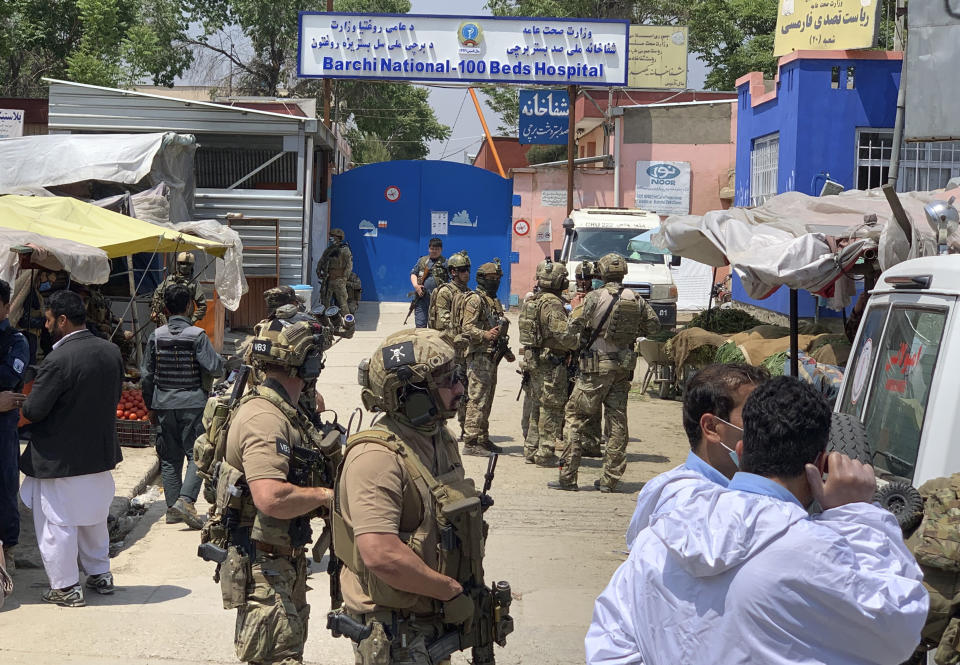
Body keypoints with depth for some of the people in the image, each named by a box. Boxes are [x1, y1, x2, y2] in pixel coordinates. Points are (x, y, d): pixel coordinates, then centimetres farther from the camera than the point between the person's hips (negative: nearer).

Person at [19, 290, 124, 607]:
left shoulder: (58, 360, -24)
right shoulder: (112, 352, -1)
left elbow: (33, 410, -22)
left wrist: (21, 403, -1)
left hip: (61, 459, -7)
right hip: (101, 452, 7)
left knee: (57, 523, 6)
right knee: (94, 518, 23)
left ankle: (65, 587, 13)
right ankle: (100, 574, 32)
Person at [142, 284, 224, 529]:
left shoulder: (156, 336, 1)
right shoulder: (197, 335, -10)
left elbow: (147, 375, 6)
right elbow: (214, 368, -14)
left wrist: (151, 406, 17)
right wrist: (220, 360, 9)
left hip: (164, 404, 4)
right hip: (193, 403, -4)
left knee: (170, 457, 12)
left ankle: (172, 508, 15)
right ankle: (185, 500, -16)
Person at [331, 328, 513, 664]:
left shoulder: (441, 440, 7)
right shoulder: (376, 457, -23)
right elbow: (380, 555, -32)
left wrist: (477, 593, 11)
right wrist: (455, 591, -21)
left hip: (438, 625, 9)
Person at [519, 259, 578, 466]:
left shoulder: (532, 301, 11)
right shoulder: (553, 303, -18)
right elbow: (562, 335, -24)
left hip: (533, 360, 9)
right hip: (551, 363, -9)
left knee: (537, 407, 16)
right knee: (551, 409, -3)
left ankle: (531, 451, 20)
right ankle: (545, 454, 0)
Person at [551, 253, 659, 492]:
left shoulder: (595, 297, -10)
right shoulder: (636, 300, 4)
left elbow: (576, 326, -9)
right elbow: (654, 325, 13)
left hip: (597, 366, -5)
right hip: (624, 366, 5)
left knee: (574, 415, 2)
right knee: (618, 421, 9)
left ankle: (568, 476, -3)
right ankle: (610, 479, 11)